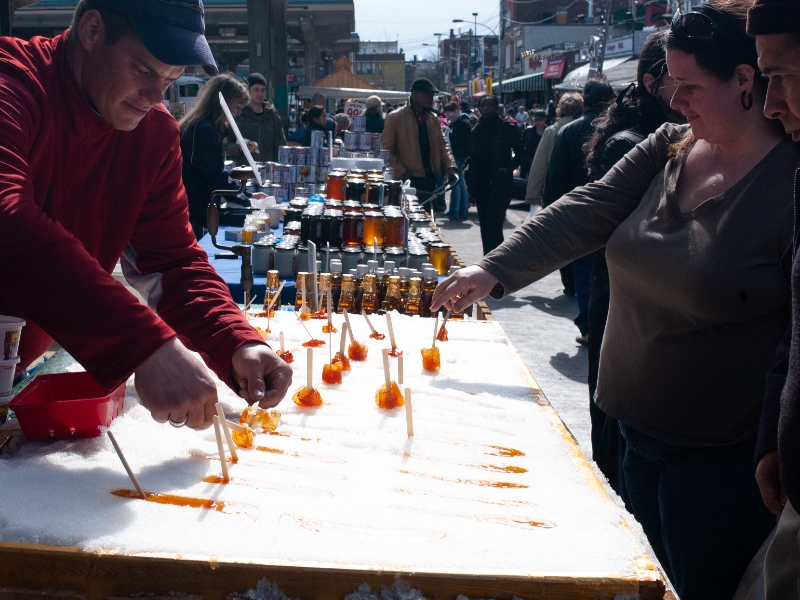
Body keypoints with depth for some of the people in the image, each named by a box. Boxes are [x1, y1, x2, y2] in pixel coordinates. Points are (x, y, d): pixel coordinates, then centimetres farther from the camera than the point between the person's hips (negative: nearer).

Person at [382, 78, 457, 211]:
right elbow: (387, 149, -7)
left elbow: (442, 145, 15)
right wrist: (401, 173, -16)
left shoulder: (434, 120, 15)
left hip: (429, 180, 6)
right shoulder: (395, 118, -4)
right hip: (407, 181, -6)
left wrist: (450, 166, -4)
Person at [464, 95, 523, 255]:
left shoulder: (506, 128, -6)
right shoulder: (477, 129, 9)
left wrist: (509, 168, -13)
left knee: (493, 226, -13)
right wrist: (470, 170, 3)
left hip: (500, 183, -6)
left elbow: (519, 152, -1)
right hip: (481, 184, 6)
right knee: (485, 226, 11)